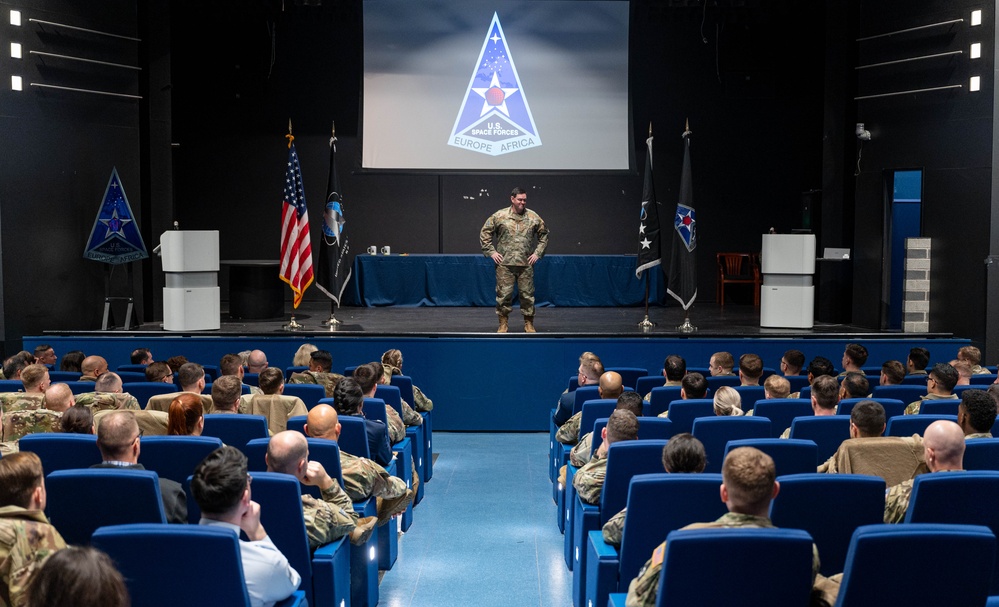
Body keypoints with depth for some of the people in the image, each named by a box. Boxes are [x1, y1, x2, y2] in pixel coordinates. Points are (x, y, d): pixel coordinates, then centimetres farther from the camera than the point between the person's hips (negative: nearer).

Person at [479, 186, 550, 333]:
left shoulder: (533, 217, 5)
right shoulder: (499, 216, 0)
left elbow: (544, 235, 16)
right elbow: (484, 233, 7)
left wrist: (537, 253, 8)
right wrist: (491, 252, 1)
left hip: (526, 264, 1)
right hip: (504, 264, -1)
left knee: (527, 294, 4)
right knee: (504, 294, -1)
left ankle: (529, 324, 16)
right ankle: (503, 324, 10)